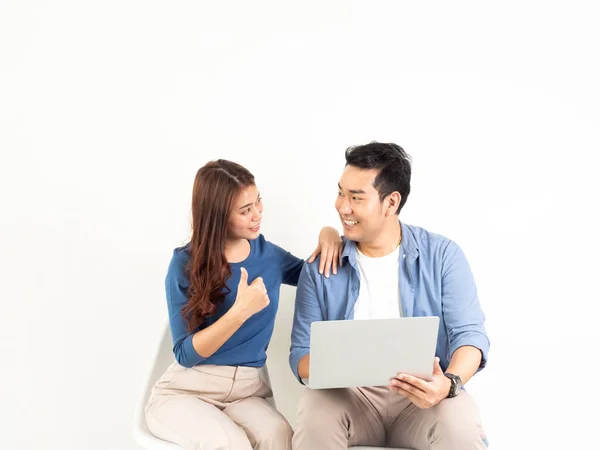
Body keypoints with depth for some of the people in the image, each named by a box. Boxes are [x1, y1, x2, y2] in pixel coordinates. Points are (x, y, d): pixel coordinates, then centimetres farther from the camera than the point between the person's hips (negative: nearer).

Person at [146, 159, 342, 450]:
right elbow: (186, 354, -9)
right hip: (184, 390, -2)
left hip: (245, 391, 3)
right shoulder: (186, 265, -7)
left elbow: (316, 275, 23)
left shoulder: (268, 254, 4)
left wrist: (327, 235, 1)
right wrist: (240, 311, -23)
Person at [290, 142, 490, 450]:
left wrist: (449, 383, -27)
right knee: (313, 422, -31)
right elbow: (302, 351, 3)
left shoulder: (443, 255, 1)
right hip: (348, 393, 1)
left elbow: (468, 332, -5)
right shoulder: (321, 266, 4)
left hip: (422, 394, -1)